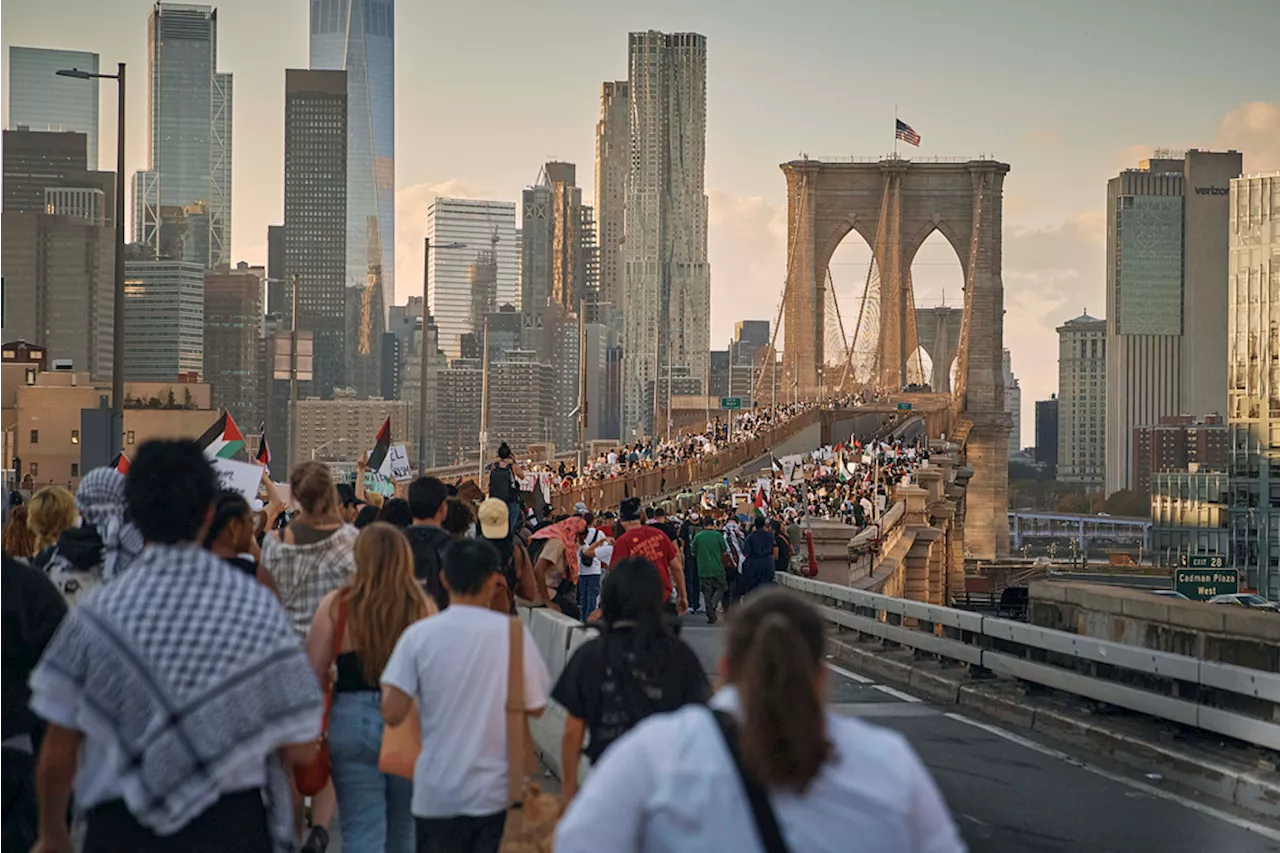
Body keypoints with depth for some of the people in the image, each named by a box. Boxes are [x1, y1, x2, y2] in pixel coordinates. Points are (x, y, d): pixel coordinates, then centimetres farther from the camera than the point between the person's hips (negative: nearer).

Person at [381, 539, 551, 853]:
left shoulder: (418, 635, -8)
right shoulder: (513, 632, -7)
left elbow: (392, 714, -11)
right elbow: (535, 707, 0)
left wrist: (387, 688, 9)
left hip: (437, 793, 0)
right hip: (497, 790, 0)